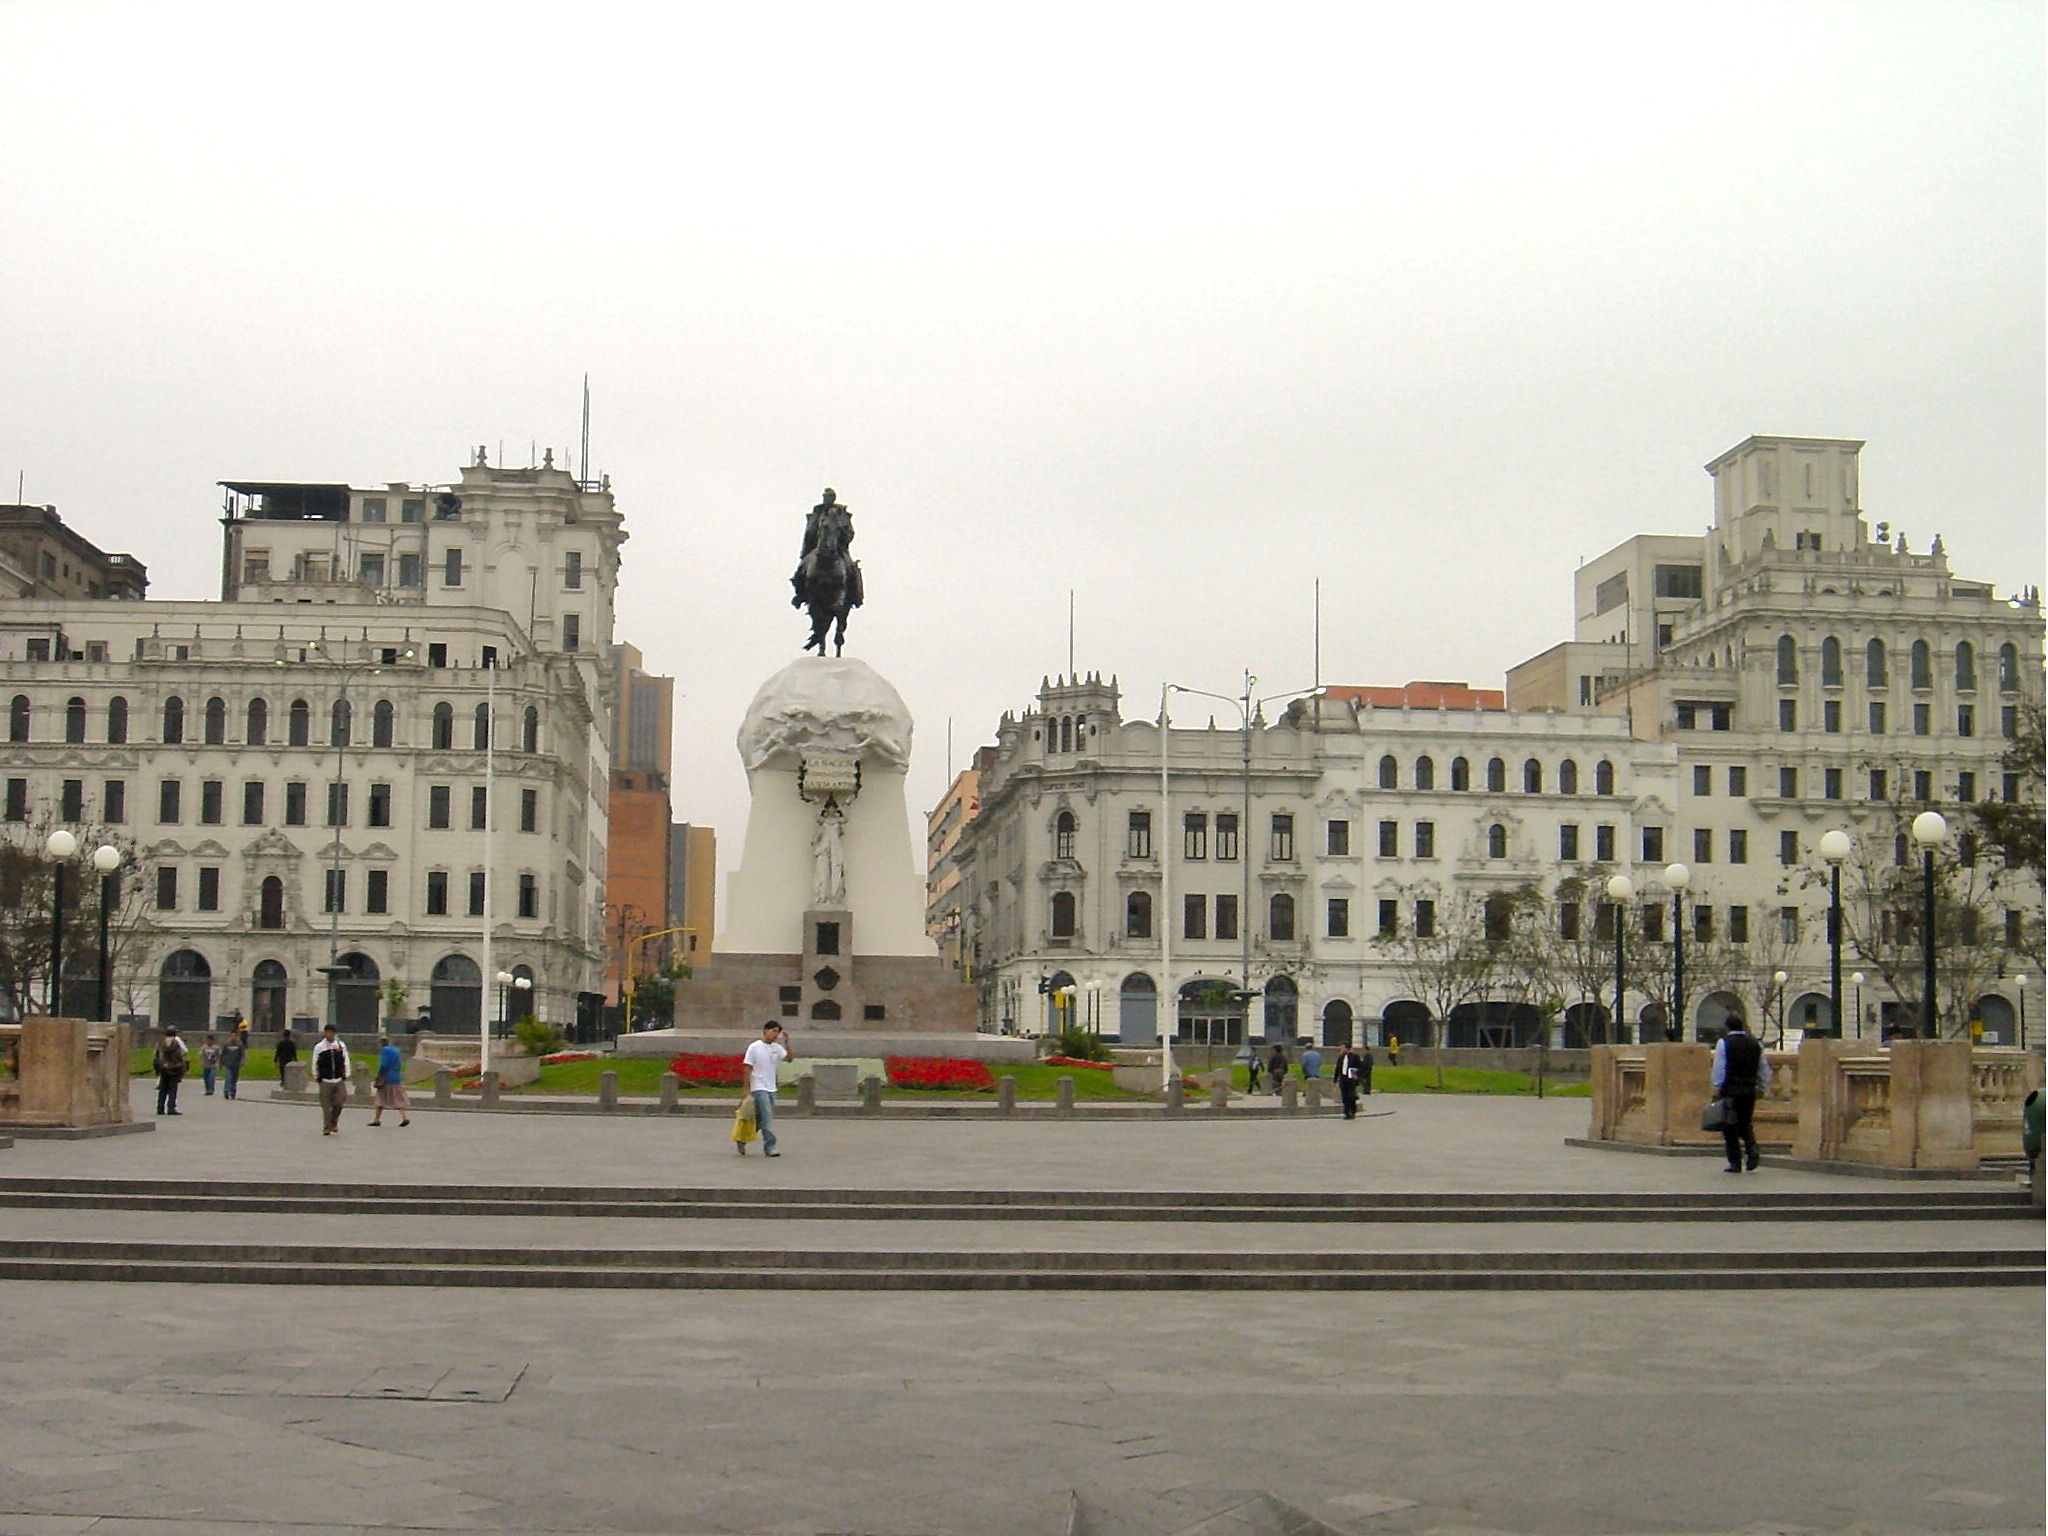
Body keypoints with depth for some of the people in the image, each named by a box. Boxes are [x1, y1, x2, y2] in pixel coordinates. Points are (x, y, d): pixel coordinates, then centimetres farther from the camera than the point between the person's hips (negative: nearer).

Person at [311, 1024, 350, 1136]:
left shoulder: (341, 1045, 6)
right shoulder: (319, 1047, 2)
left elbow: (346, 1061, 11)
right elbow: (315, 1063, 9)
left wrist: (345, 1075, 7)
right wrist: (316, 1077, 8)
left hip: (339, 1080, 1)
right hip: (325, 1080, -1)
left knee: (339, 1103, -3)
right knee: (326, 1106, -1)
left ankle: (334, 1123, 19)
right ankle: (326, 1128, 7)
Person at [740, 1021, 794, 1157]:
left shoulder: (777, 1048, 9)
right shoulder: (754, 1047, -6)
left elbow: (790, 1058, -2)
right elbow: (748, 1068, -6)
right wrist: (747, 1089, -9)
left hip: (771, 1089, 7)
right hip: (759, 1089, -6)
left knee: (759, 1120, 12)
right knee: (767, 1119, -12)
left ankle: (742, 1140, 26)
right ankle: (769, 1147, -9)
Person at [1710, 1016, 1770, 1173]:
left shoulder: (1723, 1043, -3)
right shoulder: (1755, 1044, 12)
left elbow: (1719, 1069, -8)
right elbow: (1764, 1070, 16)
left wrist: (1717, 1088, -3)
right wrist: (1761, 1088, 24)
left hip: (1730, 1090, -5)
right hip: (1750, 1090, 5)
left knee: (1730, 1127, 2)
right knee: (1746, 1124, 18)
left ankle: (1735, 1163, 1)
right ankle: (1751, 1152, -5)